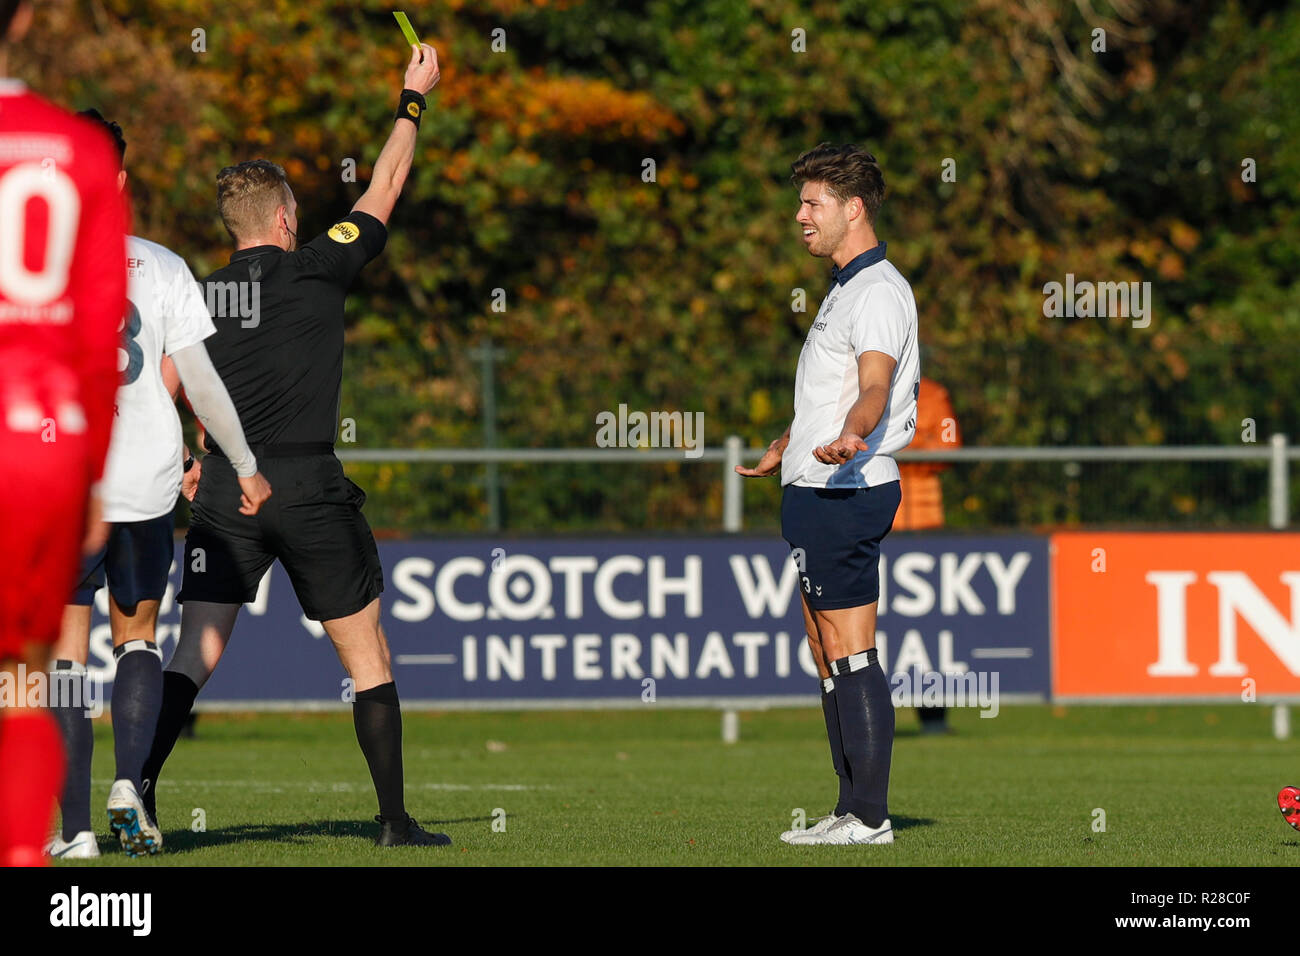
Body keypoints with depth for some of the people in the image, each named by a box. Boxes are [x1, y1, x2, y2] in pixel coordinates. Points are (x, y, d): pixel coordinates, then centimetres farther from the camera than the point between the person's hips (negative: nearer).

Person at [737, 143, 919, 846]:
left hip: (847, 491, -11)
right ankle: (852, 811, 14)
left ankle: (870, 815, -11)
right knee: (827, 655, 11)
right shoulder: (845, 289, 21)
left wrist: (849, 436, -49)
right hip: (816, 492, 11)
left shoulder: (878, 292, -12)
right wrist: (780, 450, 49)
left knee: (850, 655, -11)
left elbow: (875, 389, -29)